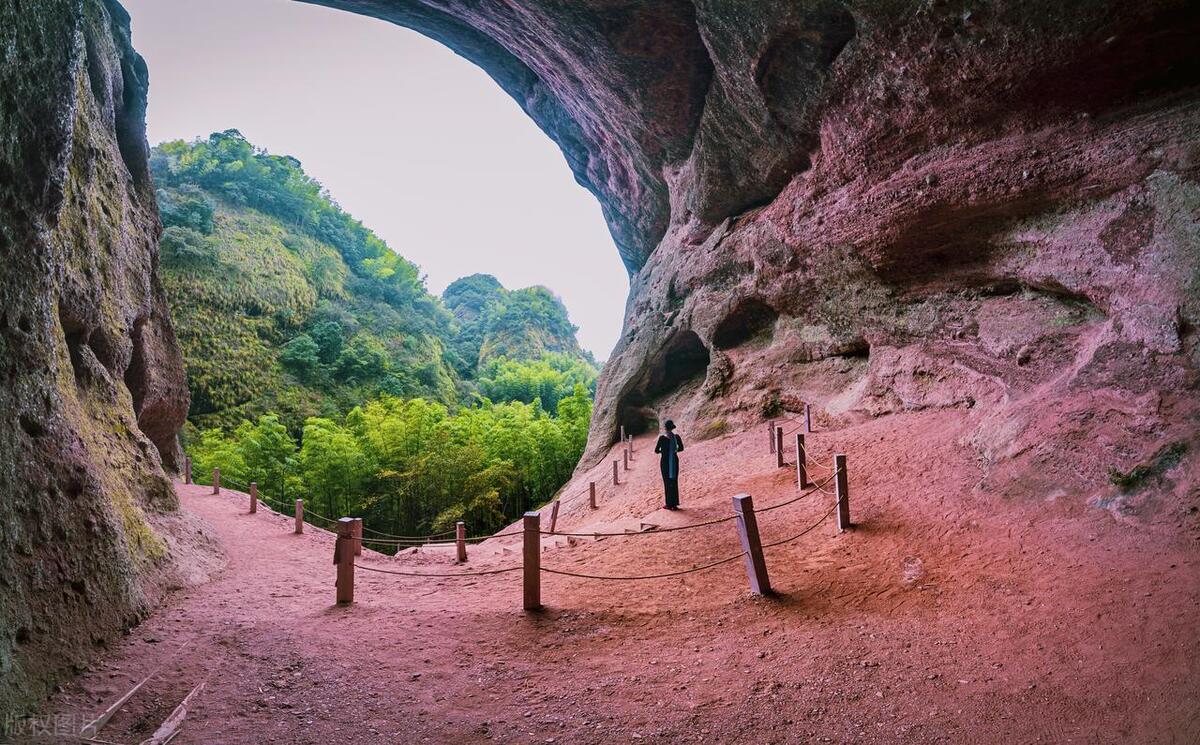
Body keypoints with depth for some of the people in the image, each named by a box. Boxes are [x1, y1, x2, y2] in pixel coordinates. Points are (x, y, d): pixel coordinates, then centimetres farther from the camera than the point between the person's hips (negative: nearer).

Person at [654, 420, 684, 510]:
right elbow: (681, 448, 9)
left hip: (665, 461, -3)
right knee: (674, 482, 13)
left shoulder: (662, 438, -16)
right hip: (675, 461, 3)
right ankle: (675, 503, 19)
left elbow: (656, 450, -8)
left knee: (667, 483, 6)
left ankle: (669, 504, 10)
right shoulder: (677, 437, -5)